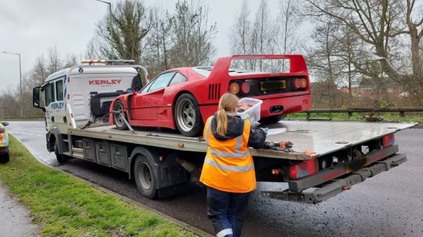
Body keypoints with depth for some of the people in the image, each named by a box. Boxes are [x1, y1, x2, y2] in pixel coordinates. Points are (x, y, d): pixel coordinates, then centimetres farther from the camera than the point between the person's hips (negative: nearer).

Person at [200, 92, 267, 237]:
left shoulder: (210, 122, -3)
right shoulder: (244, 126, -11)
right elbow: (258, 142, 5)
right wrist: (262, 132, 26)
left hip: (217, 178, 1)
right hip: (240, 180, -1)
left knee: (217, 214, 14)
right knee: (235, 216, 17)